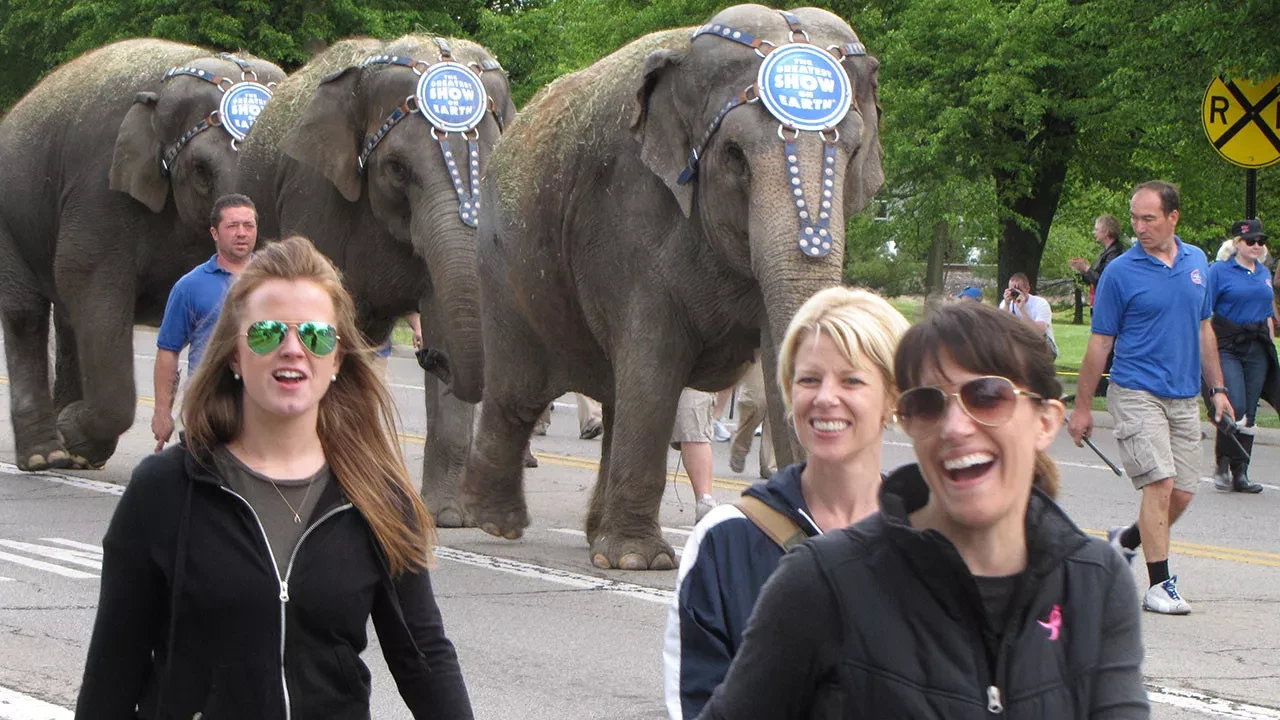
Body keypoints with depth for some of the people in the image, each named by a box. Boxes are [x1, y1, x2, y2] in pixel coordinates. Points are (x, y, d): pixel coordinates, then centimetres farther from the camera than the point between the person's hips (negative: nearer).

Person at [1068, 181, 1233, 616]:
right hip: (1136, 394, -5)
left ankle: (1125, 542, 31)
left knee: (1182, 495, 6)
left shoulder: (1196, 262, 8)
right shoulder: (1120, 272, -7)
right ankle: (1160, 586, -9)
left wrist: (1217, 388, 16)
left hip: (1184, 398, 5)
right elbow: (1100, 343, -2)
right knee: (1160, 485, -15)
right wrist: (1082, 408, 0)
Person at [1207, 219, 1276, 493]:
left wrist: (1271, 347, 19)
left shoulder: (1264, 273, 14)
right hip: (1227, 347, -6)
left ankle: (1240, 473, 10)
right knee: (1235, 406, -16)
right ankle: (1222, 464, 3)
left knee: (1250, 412, 5)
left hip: (1256, 349, 6)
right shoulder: (1220, 271, -4)